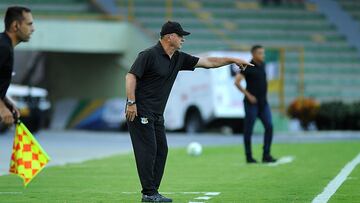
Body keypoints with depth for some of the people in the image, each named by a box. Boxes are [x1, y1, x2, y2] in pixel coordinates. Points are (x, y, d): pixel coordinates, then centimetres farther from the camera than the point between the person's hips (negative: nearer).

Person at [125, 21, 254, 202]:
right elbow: (131, 76, -15)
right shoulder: (149, 55, -12)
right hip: (141, 111, -9)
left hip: (157, 114, 9)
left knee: (161, 150, 7)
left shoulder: (178, 58, 11)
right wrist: (131, 103, -22)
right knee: (148, 150, -10)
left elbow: (207, 62, 16)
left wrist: (233, 60, 13)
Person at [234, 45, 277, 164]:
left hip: (263, 102, 7)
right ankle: (249, 156, 8)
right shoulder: (248, 67, -10)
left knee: (269, 126, -4)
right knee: (248, 130, 0)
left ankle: (266, 155, -1)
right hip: (252, 103, -7)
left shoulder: (262, 65, 11)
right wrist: (248, 95, -16)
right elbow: (237, 82, -16)